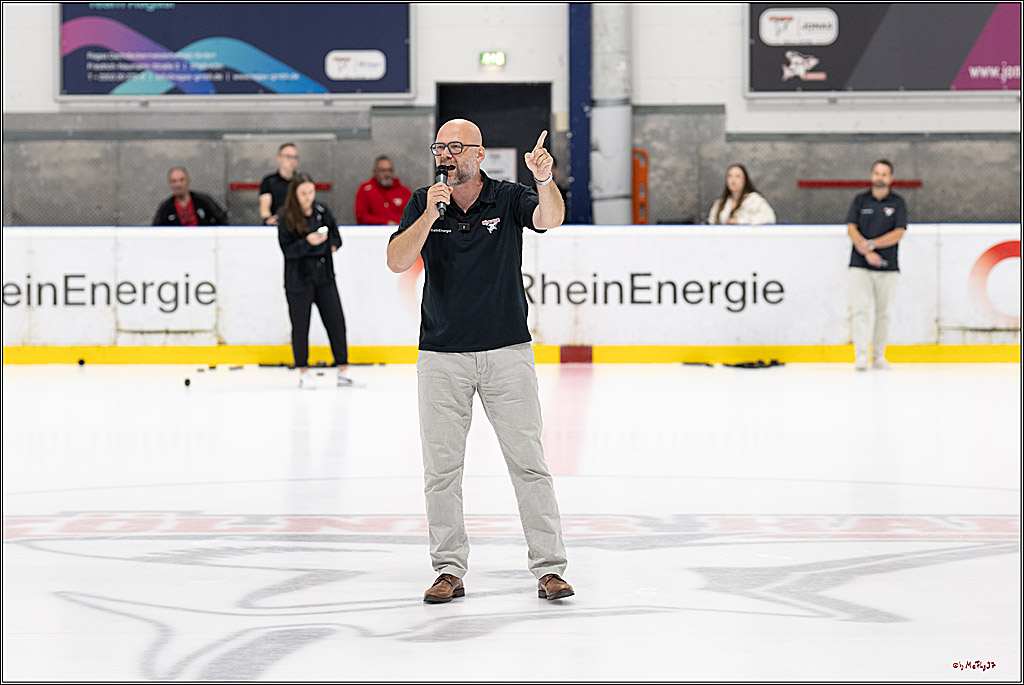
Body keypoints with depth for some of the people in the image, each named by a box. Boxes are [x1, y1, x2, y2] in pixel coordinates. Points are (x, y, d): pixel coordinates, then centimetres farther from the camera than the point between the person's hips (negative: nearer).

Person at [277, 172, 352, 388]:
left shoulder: (322, 211, 5)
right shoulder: (286, 220, -8)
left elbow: (335, 234, 18)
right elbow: (287, 249, -14)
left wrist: (332, 245, -1)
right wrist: (307, 242, -27)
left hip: (324, 275, 4)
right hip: (299, 279, -4)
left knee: (336, 321, 1)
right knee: (300, 325, 1)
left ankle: (343, 369, 8)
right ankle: (304, 372, 13)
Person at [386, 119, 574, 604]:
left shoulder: (508, 199, -2)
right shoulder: (423, 204, 2)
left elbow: (550, 219, -22)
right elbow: (397, 261, -10)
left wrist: (544, 181, -43)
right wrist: (429, 216, -25)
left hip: (507, 352, -2)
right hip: (441, 356, 2)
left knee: (528, 461, -1)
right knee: (441, 468, 4)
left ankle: (549, 568, 4)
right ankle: (449, 569, 13)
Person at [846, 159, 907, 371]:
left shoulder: (898, 203, 5)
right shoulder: (860, 200, 8)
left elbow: (898, 234, -5)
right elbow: (852, 229, -1)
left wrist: (871, 244, -15)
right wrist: (867, 252, -15)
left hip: (887, 267, 1)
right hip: (860, 266, -1)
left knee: (883, 312, 5)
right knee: (861, 309, -11)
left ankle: (878, 356, 14)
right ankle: (860, 357, -16)